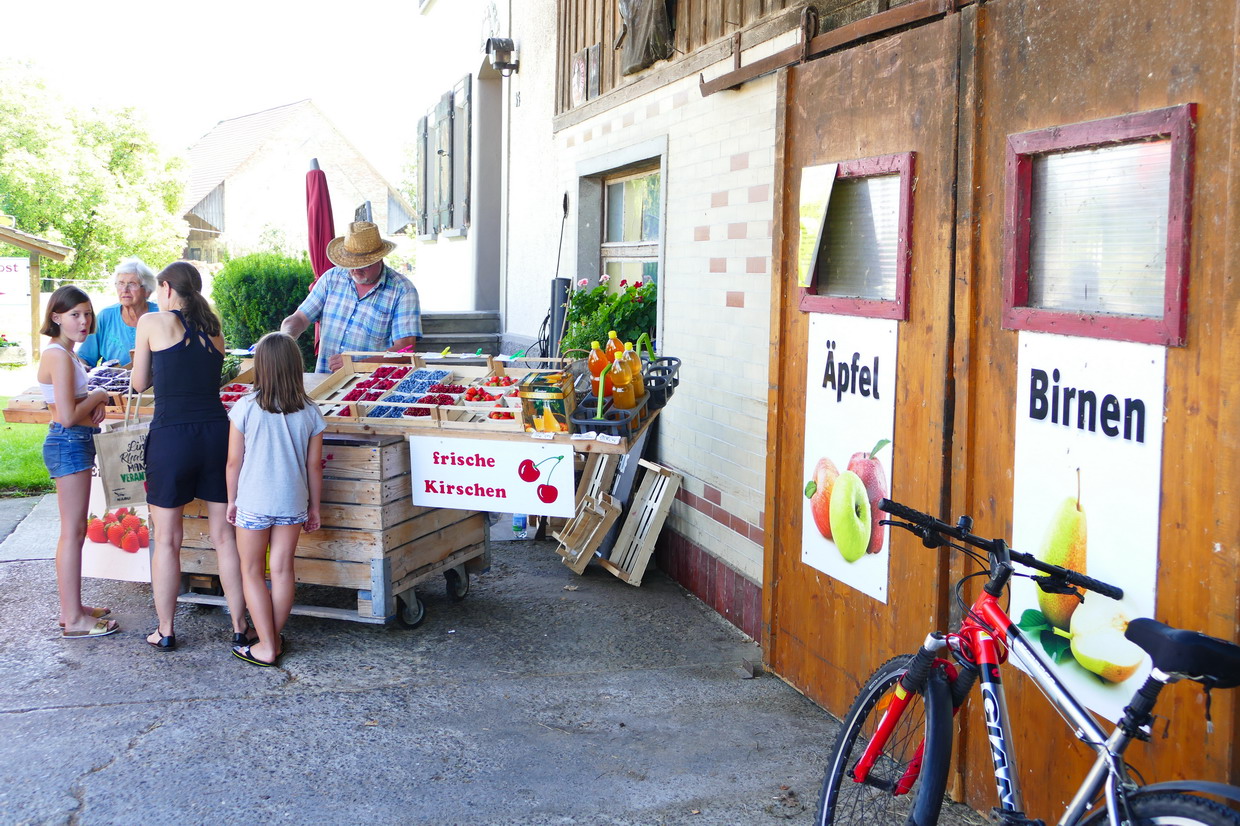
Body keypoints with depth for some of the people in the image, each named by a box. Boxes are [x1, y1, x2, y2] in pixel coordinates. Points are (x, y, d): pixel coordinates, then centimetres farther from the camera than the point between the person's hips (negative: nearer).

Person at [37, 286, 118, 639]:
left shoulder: (64, 354, 14)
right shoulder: (60, 356, -18)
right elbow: (68, 416, -24)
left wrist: (94, 404, 2)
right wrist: (98, 397, -8)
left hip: (73, 442, 11)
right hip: (69, 444, -11)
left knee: (73, 530, 16)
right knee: (73, 531, -6)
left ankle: (71, 607, 25)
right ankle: (74, 620, -2)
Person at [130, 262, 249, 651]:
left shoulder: (153, 322, -1)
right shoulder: (213, 330, 12)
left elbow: (139, 383, 7)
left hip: (171, 437, -4)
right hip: (216, 432, 4)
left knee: (166, 540, 8)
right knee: (225, 536, 9)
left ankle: (165, 631, 16)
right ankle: (239, 627, 14)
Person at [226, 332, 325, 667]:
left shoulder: (246, 407, -12)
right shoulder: (309, 411, -4)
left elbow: (234, 461, -6)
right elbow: (314, 466, 2)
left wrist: (232, 500, 8)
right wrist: (314, 507, 13)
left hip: (253, 502, -3)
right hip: (293, 502, 3)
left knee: (252, 572, 8)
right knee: (282, 570, 11)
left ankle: (266, 647, 6)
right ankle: (274, 638, 21)